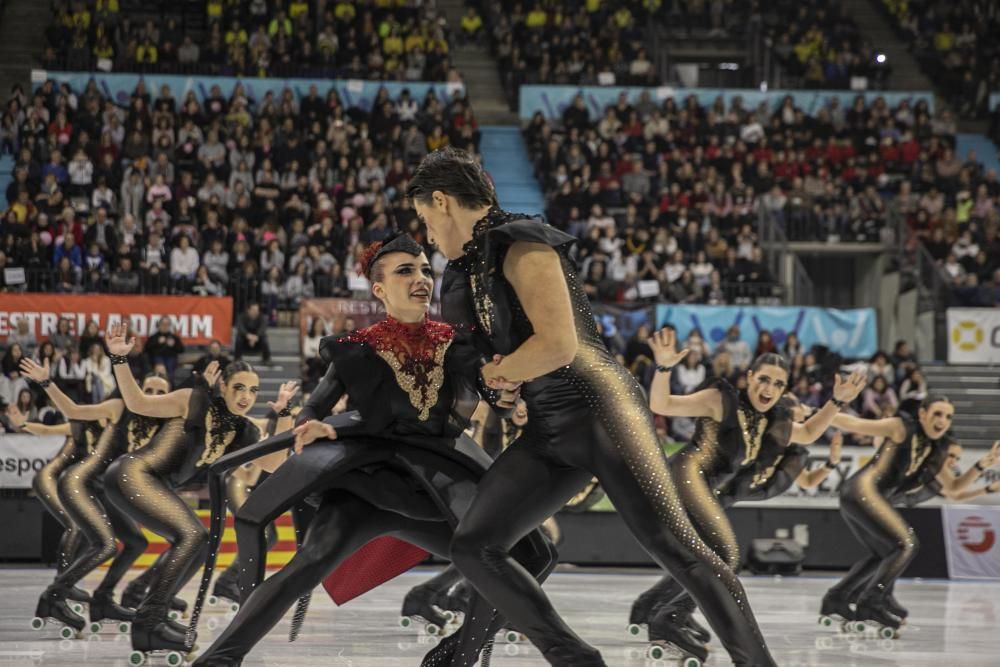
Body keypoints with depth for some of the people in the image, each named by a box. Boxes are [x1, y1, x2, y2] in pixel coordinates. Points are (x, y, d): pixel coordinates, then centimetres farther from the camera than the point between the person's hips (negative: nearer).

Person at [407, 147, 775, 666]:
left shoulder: (521, 243, -11)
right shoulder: (474, 262, 17)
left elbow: (558, 346, -21)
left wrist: (496, 372, -5)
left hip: (598, 410, -9)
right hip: (548, 432, 9)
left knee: (672, 545, -16)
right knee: (473, 547, -4)